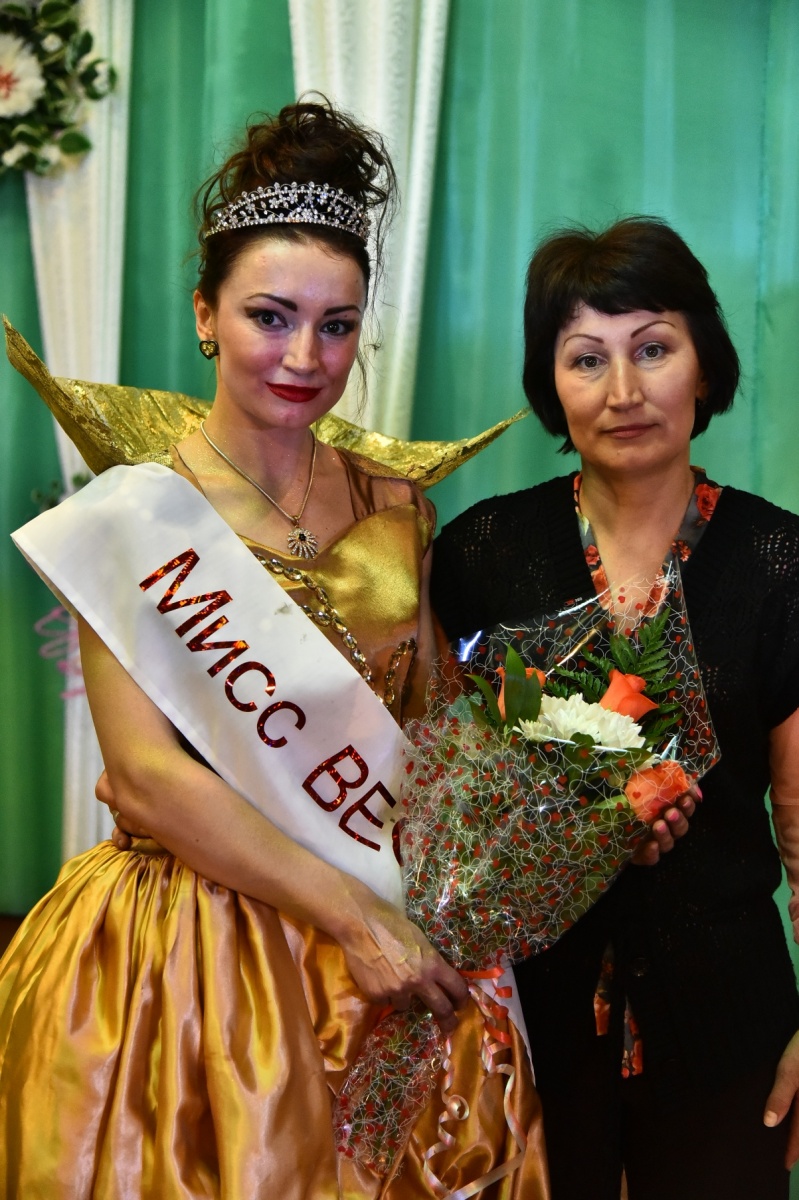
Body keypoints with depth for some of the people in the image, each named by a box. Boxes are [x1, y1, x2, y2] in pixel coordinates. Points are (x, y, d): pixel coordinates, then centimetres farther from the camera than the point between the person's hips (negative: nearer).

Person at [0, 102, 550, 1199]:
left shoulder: (396, 507, 6)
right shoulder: (137, 513, -9)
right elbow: (147, 776, -15)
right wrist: (353, 911, -18)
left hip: (396, 949, 4)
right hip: (194, 938, -4)